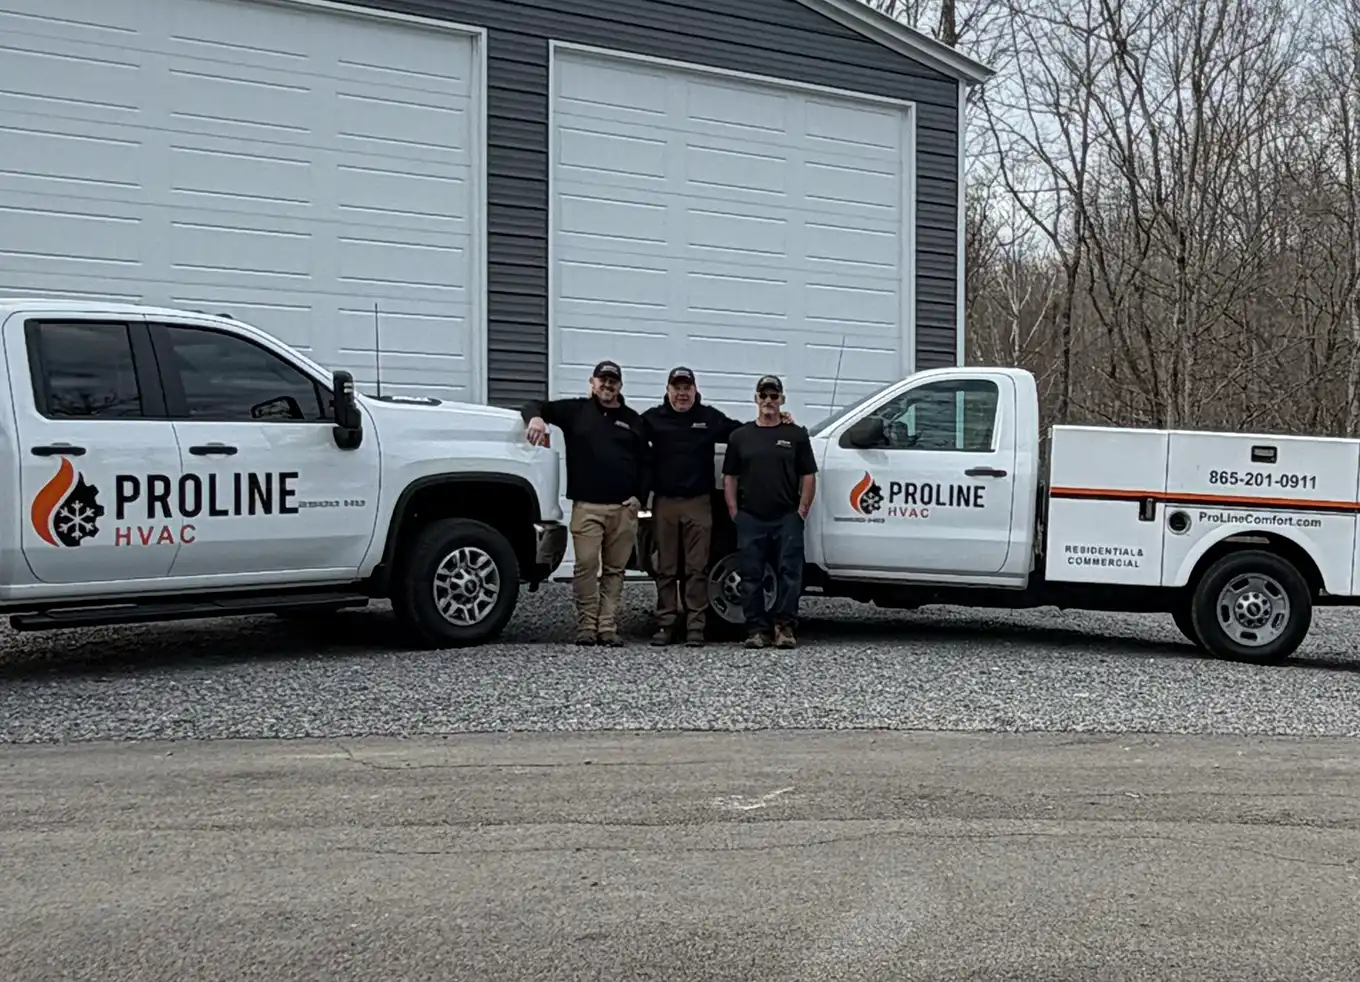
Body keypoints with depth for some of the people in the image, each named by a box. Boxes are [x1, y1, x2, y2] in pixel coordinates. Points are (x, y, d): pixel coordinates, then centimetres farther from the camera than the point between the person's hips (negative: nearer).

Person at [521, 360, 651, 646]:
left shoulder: (633, 420, 16)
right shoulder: (575, 410, 9)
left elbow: (646, 462, 17)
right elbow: (535, 407, 6)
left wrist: (640, 497, 5)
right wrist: (536, 417, -19)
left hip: (624, 508, 2)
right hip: (587, 506, -2)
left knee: (615, 569, 3)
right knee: (586, 566, -9)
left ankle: (608, 627, 8)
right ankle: (587, 626, 0)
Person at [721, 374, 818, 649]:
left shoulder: (796, 435, 8)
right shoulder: (740, 436, 11)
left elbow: (808, 477, 6)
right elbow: (729, 477, 11)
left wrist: (802, 510, -3)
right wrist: (734, 512, 1)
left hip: (787, 518, -1)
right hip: (750, 519, 1)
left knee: (789, 573, -4)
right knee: (752, 576, 1)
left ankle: (785, 627, 1)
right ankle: (756, 629, 7)